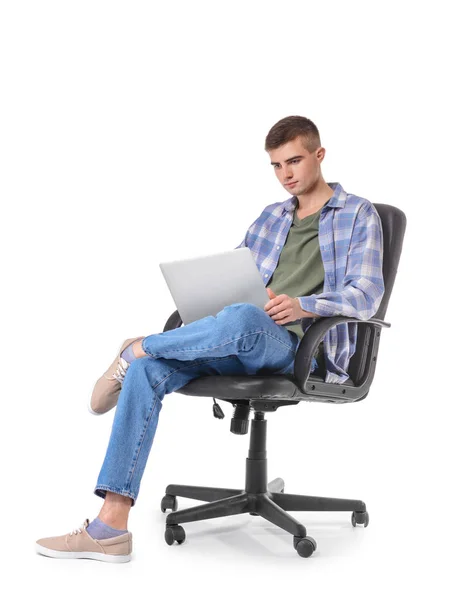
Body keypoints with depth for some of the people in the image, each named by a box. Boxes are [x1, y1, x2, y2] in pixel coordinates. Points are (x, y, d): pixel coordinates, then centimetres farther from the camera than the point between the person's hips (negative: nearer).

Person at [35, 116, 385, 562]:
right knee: (148, 371, -21)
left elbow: (367, 295, -5)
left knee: (241, 318, -41)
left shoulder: (358, 215, 8)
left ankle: (138, 348, -12)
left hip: (299, 348, -6)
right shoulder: (271, 217, 27)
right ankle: (110, 526, -26)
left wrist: (304, 306, -22)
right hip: (244, 342, 6)